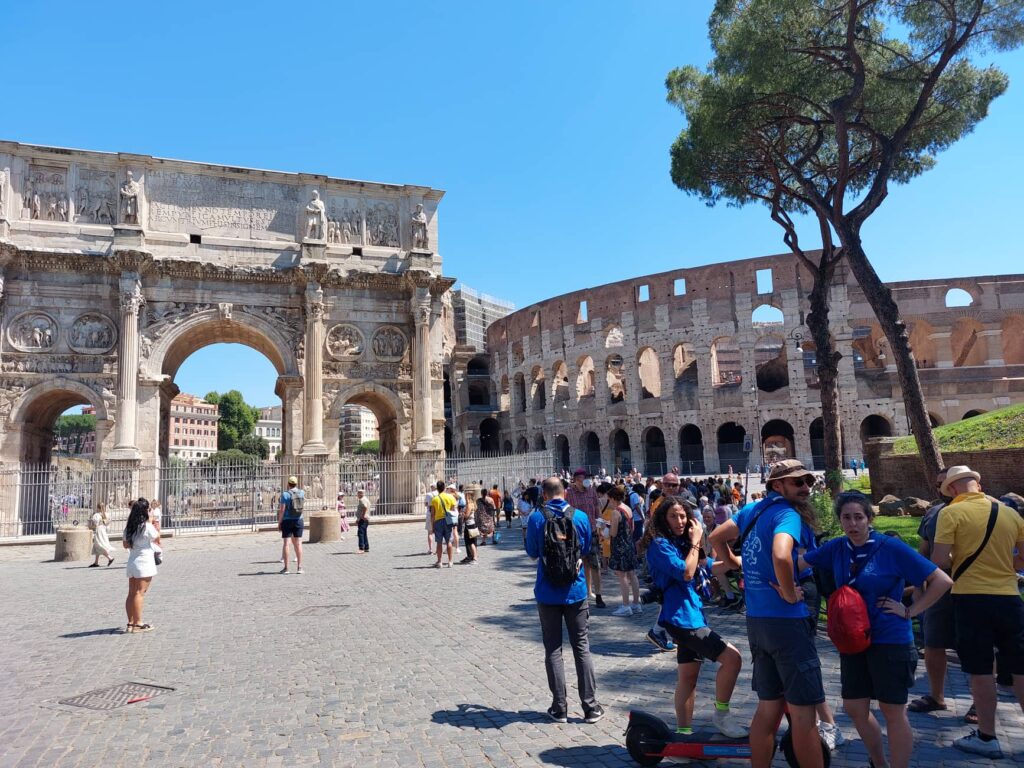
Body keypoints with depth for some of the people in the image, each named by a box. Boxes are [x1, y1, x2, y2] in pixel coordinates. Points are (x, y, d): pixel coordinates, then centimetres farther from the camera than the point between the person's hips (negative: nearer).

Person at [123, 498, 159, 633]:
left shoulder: (129, 527, 7)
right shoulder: (147, 526, -15)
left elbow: (125, 544, 16)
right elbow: (157, 540, -2)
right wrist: (155, 526, 6)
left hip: (131, 562, 7)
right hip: (144, 563, -7)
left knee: (131, 593, 10)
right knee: (139, 593, -5)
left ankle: (131, 623, 15)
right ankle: (138, 624, -3)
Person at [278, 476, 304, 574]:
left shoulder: (285, 494, -9)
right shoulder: (302, 492, 4)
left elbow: (282, 510, -13)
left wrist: (279, 523, -6)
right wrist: (296, 488, 32)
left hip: (287, 520, -3)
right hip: (298, 520, 3)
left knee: (285, 543, 3)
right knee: (298, 543, 4)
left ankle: (286, 568, 3)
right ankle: (299, 567, 2)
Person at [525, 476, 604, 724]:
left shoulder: (536, 517, -11)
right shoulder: (580, 516, -5)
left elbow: (532, 553, -1)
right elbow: (586, 549, 8)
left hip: (548, 592, -1)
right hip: (575, 591, 1)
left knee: (553, 650, 9)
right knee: (582, 648, 10)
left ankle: (559, 708, 14)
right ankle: (590, 707, 14)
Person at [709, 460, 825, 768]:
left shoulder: (753, 509, 10)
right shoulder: (787, 514, -15)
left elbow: (716, 537, 20)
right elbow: (781, 556, -34)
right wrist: (789, 592, -19)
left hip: (756, 619, 8)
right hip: (786, 620, -8)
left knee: (769, 707, 17)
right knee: (803, 710, 3)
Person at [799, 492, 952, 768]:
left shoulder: (891, 547, -14)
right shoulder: (837, 548, -1)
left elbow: (942, 581, -11)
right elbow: (799, 562, 9)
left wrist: (910, 611, -12)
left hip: (891, 641, -5)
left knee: (893, 712, 6)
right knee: (854, 709, 14)